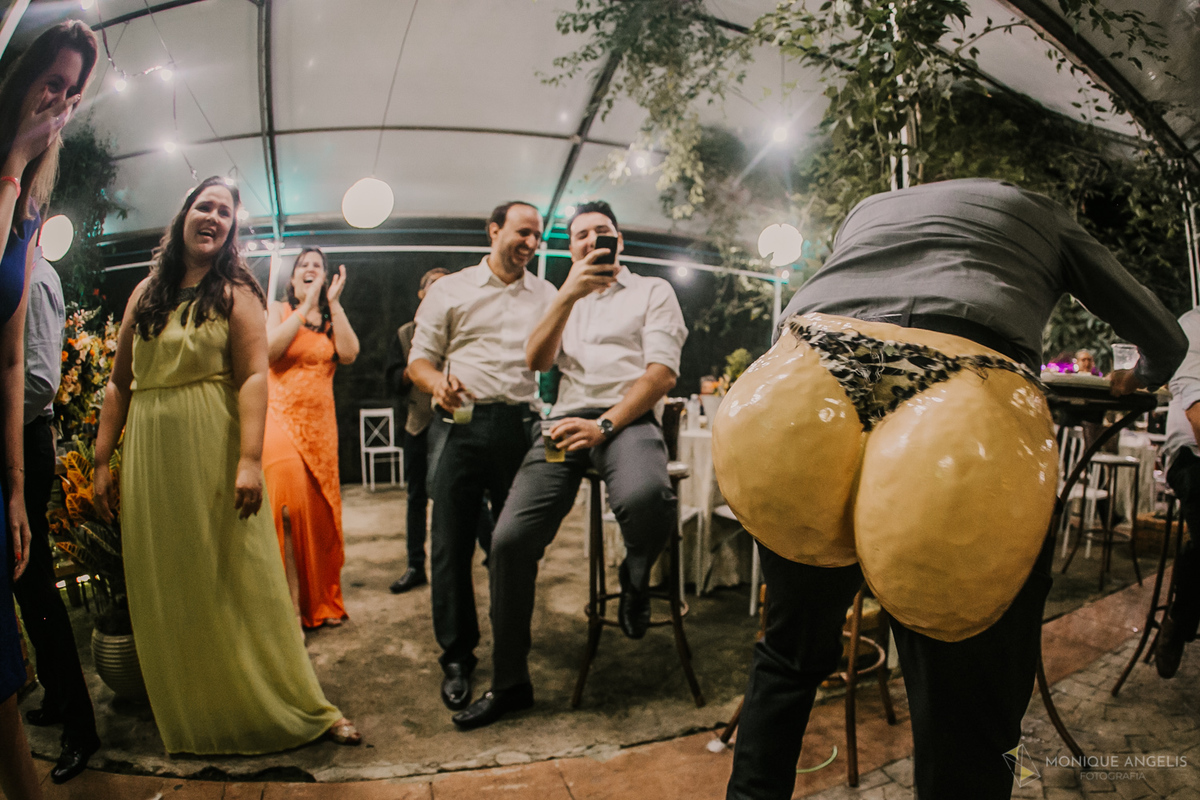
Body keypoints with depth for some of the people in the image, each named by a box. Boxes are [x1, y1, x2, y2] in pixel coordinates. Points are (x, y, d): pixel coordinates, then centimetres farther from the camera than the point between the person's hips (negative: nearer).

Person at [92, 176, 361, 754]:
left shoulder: (235, 291, 0)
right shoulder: (146, 294, 13)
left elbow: (254, 377, -11)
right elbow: (119, 383, 13)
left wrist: (249, 460, -22)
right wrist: (102, 461, 7)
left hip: (213, 451, -4)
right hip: (149, 458, 4)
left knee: (239, 579, -2)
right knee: (164, 589, 9)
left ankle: (303, 709, 9)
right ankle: (190, 716, 25)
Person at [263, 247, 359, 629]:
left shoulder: (332, 318, 13)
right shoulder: (278, 310, 7)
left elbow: (349, 354, -6)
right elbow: (269, 349, -13)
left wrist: (334, 303, -6)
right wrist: (307, 305, -10)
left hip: (320, 424, 3)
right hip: (280, 417, -3)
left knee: (319, 510, 7)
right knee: (289, 503, -21)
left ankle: (320, 600, 21)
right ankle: (292, 600, -13)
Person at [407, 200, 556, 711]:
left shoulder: (549, 296, 17)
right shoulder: (450, 290, 11)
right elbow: (419, 359, 9)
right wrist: (438, 382, -13)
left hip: (522, 425, 2)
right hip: (460, 424, -1)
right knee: (452, 543, -1)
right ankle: (456, 657, 14)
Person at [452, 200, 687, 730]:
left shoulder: (652, 291, 14)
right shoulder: (564, 299, 27)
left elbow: (663, 372, -2)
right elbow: (536, 361, 7)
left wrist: (605, 425, -15)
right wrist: (569, 295, -7)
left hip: (627, 418, -4)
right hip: (566, 422, 4)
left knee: (646, 497, -39)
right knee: (510, 538, -14)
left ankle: (635, 578, -2)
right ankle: (509, 683, 3)